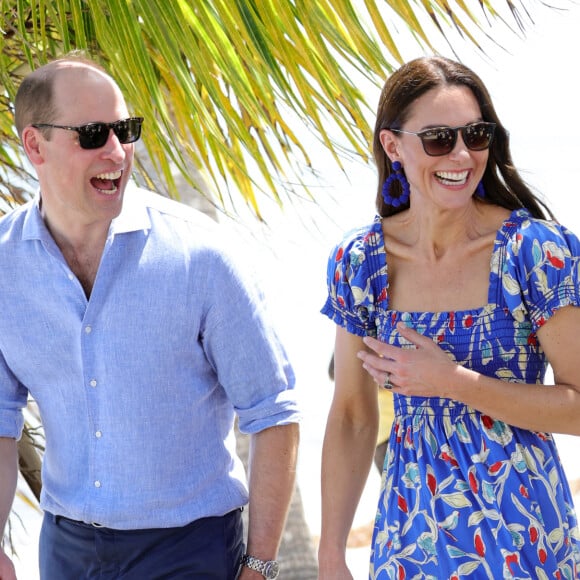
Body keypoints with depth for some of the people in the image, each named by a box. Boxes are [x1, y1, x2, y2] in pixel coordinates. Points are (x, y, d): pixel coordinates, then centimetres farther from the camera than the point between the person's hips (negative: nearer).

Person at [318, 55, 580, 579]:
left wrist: (455, 383, -19)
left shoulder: (537, 250, -13)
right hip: (412, 532, 3)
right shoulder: (358, 262, -3)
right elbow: (351, 418, 4)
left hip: (522, 536, -3)